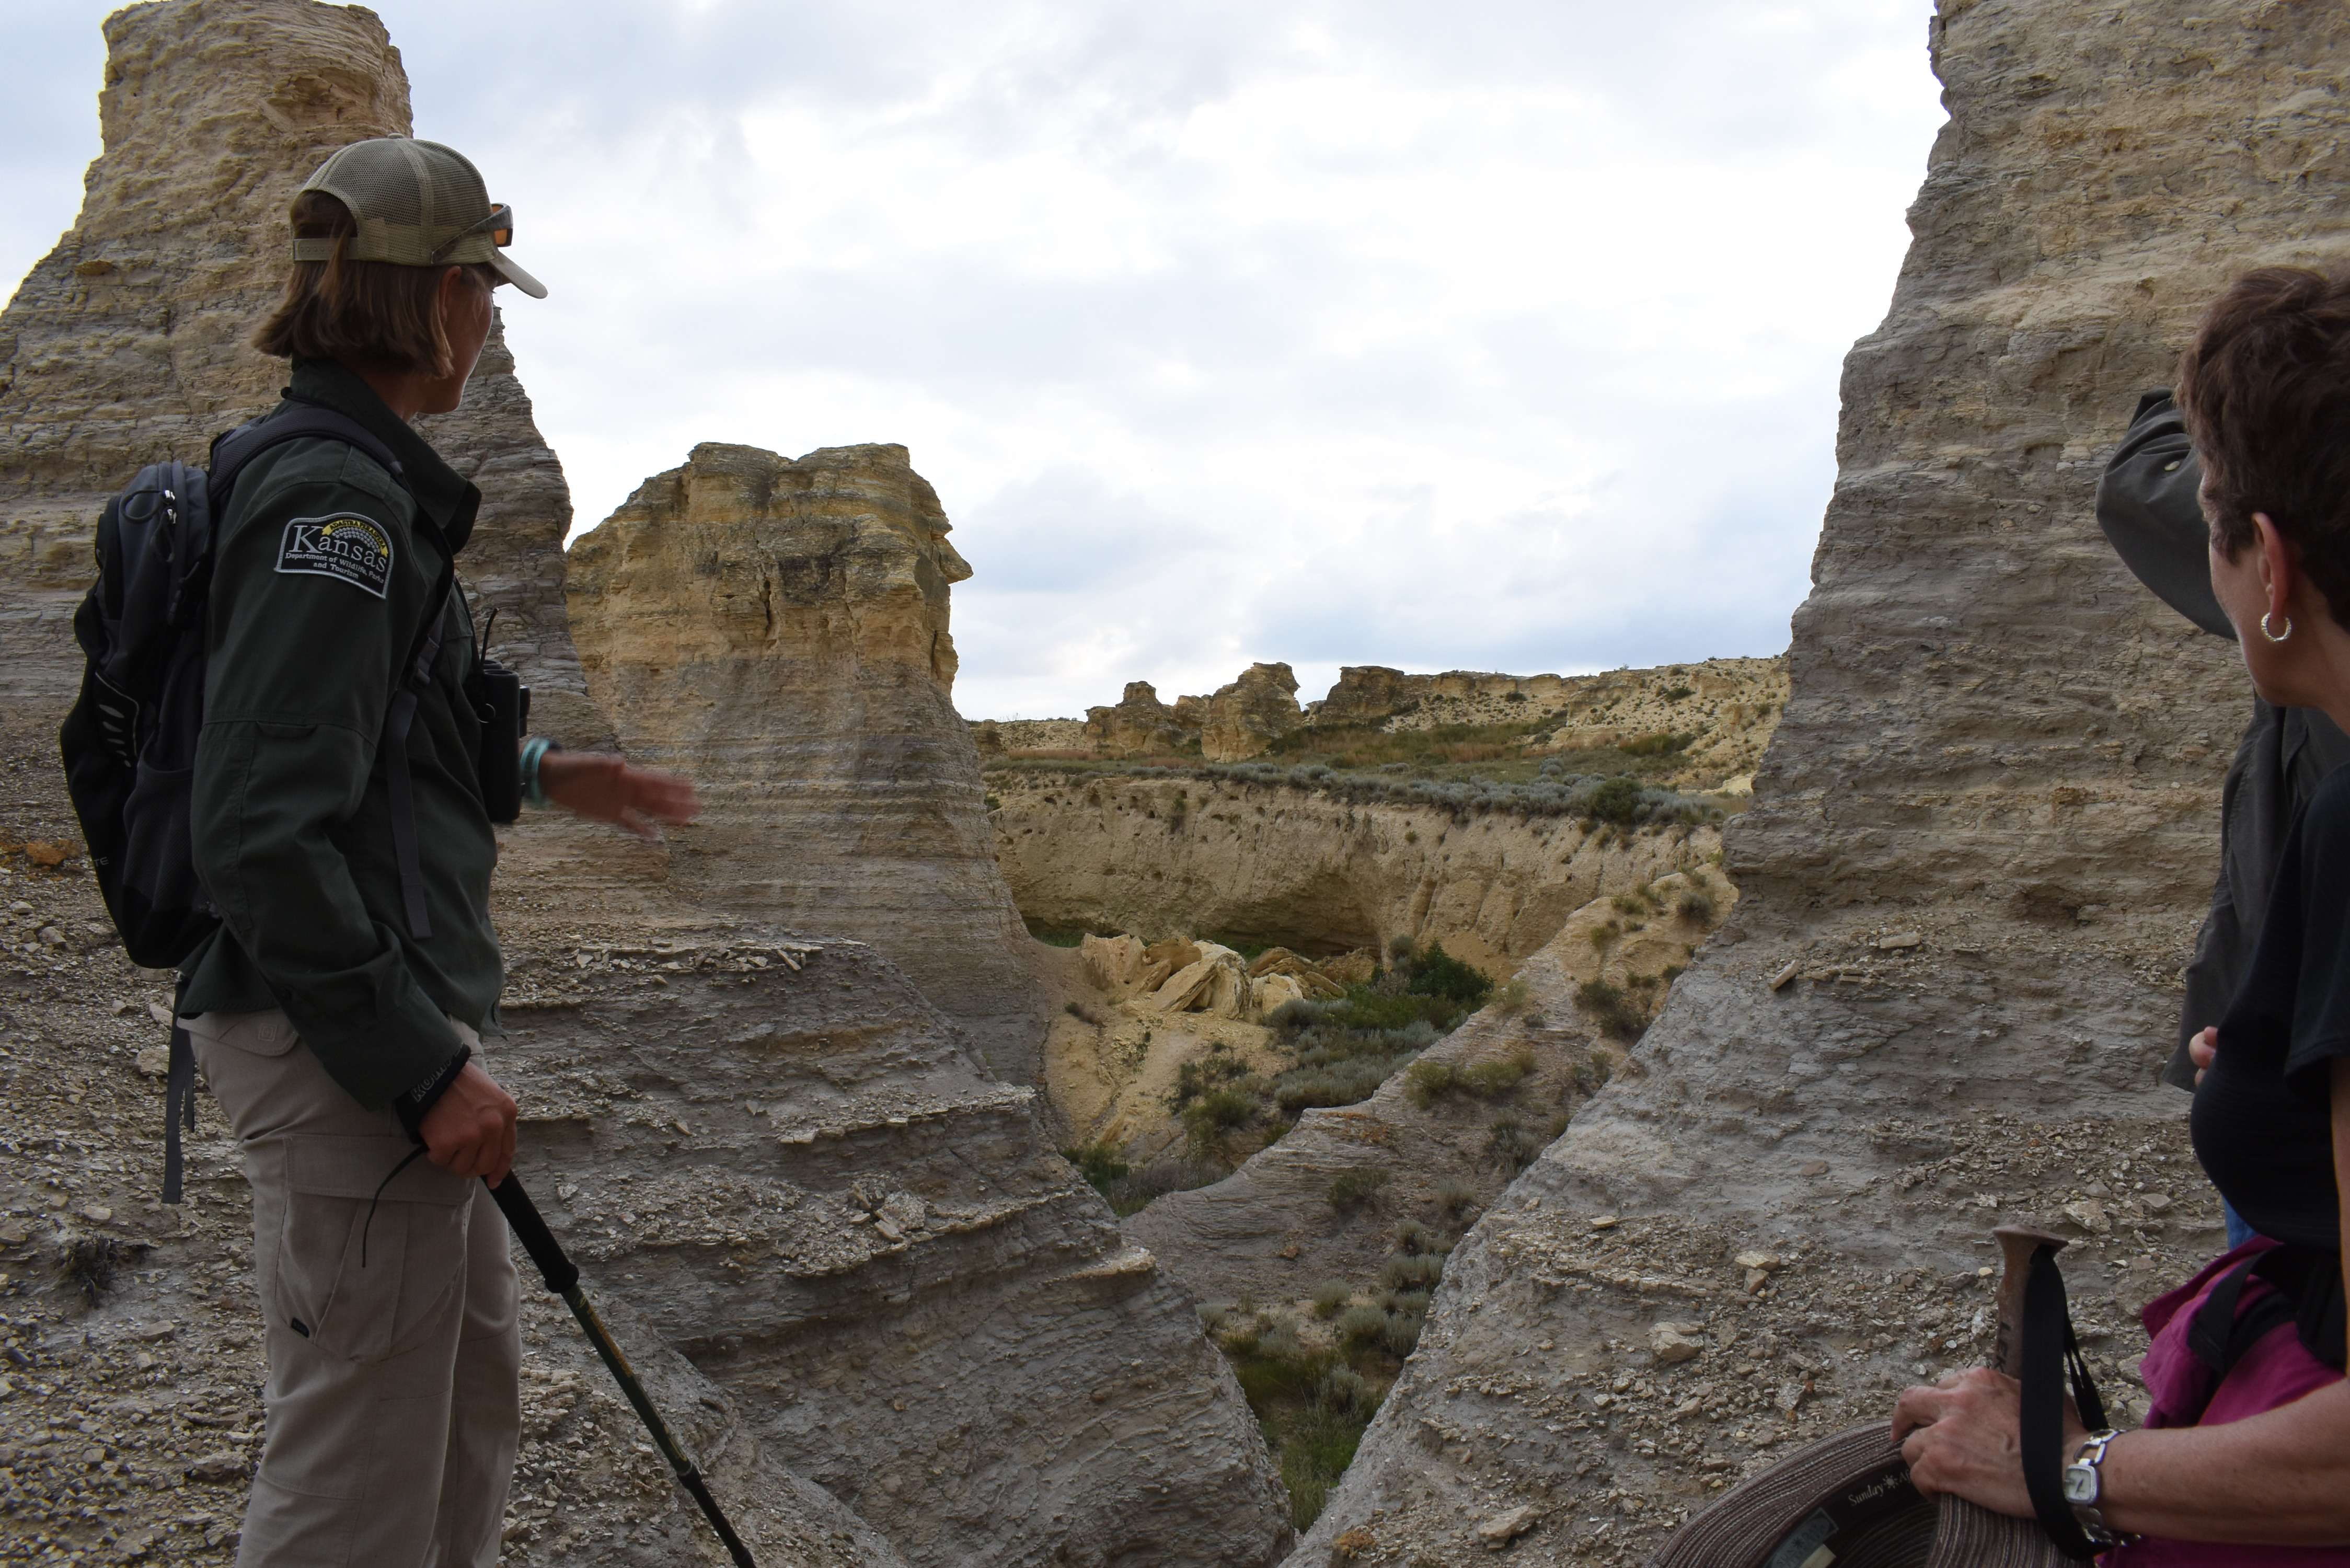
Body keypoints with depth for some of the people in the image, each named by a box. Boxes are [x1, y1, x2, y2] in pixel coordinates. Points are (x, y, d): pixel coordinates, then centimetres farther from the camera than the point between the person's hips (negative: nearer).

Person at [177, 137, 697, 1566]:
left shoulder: (365, 485, 14)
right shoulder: (339, 506, -18)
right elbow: (263, 836, -24)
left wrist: (539, 773, 26)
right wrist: (422, 1066, -22)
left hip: (391, 1019, 10)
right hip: (345, 1037, -10)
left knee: (475, 1397, 23)